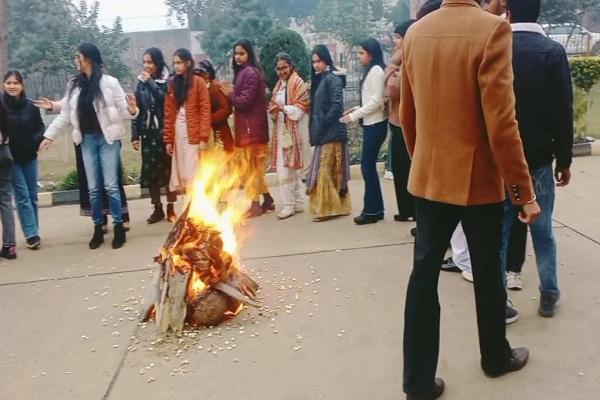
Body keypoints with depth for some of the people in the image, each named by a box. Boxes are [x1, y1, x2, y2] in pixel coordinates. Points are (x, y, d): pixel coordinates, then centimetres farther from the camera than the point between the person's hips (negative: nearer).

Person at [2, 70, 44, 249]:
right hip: (11, 157, -3)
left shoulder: (31, 105, -2)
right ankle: (32, 234, -2)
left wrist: (37, 139, -12)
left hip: (29, 156, 3)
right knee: (22, 196, -5)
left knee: (32, 196, 9)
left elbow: (40, 126, 6)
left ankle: (33, 233, 19)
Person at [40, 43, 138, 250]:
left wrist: (132, 110, -27)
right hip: (87, 140, 4)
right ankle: (98, 229, 17)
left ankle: (118, 227, 8)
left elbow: (122, 109, -5)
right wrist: (49, 135, 13)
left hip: (107, 139, -4)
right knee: (93, 188, 8)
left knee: (110, 185, -3)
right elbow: (65, 114, 14)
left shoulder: (109, 82, -6)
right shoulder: (75, 85, 7)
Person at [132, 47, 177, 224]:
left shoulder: (167, 81, -4)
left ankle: (170, 209, 14)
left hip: (165, 133, -3)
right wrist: (135, 135, 4)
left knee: (168, 170, 4)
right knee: (150, 171, 5)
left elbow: (165, 102, -20)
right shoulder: (141, 82, 6)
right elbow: (137, 110, 7)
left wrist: (151, 82, -18)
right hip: (148, 134, 3)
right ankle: (157, 209, 16)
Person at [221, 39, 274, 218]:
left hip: (250, 127, -10)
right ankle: (267, 200, 21)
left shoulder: (249, 73, -14)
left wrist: (229, 94, -4)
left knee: (249, 167, -3)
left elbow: (244, 101, -18)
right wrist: (232, 93, 1)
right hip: (248, 126, 10)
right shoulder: (244, 72, 16)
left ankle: (255, 204, 4)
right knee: (254, 167, 14)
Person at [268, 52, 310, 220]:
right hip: (281, 130, 8)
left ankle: (289, 205, 0)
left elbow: (302, 108, -13)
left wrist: (282, 108, -24)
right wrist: (273, 109, 2)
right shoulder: (279, 84, 17)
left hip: (293, 131, -8)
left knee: (285, 170, -9)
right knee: (291, 169, 11)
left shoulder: (298, 83, -7)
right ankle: (298, 202, 18)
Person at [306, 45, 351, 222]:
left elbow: (337, 105, -19)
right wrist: (316, 128, 8)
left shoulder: (333, 78, -10)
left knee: (324, 170, -6)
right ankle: (338, 205, 19)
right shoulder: (319, 79, 16)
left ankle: (327, 208, 1)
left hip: (330, 132, -9)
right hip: (323, 132, 9)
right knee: (332, 171, 12)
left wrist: (323, 123, -14)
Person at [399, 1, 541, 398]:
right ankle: (497, 357, 36)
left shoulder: (415, 33, 3)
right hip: (478, 178, -4)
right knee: (488, 272, 14)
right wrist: (524, 190, -11)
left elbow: (407, 115, 9)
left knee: (424, 273, 8)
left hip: (428, 177, 5)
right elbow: (501, 122, -19)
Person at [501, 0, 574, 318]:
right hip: (538, 159, -1)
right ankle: (548, 296, 22)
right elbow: (563, 112, -8)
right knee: (543, 231, 12)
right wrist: (564, 160, 2)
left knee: (498, 233, 7)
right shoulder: (553, 51, -7)